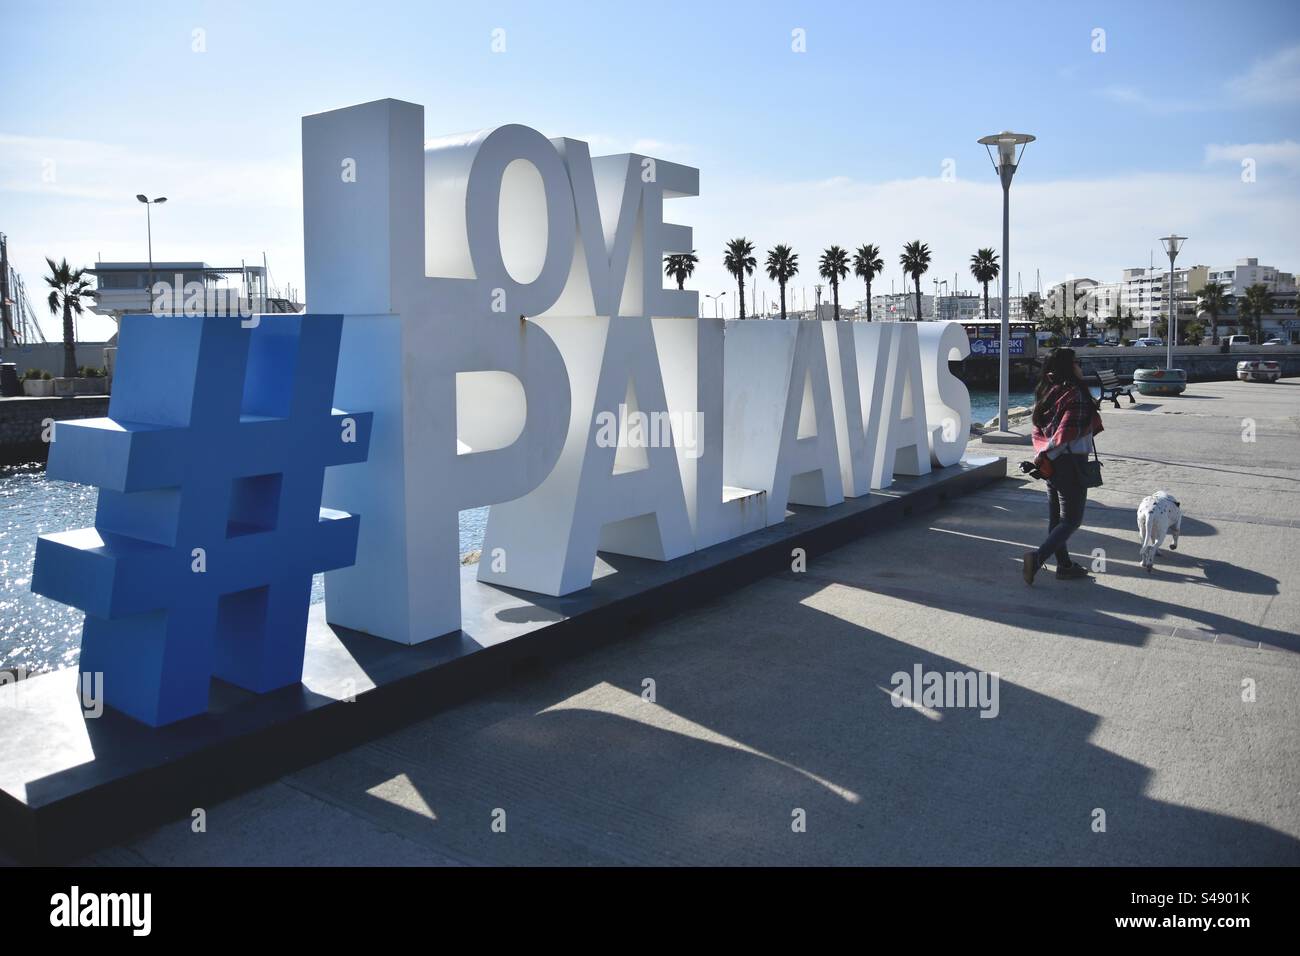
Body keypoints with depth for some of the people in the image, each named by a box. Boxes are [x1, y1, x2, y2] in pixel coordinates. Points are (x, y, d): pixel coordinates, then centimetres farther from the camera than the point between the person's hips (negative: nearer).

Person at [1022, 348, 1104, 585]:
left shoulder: (1046, 394, 10)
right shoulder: (1075, 393, -15)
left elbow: (1038, 430, 7)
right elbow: (1067, 432, -22)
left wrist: (1042, 452, -4)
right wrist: (1046, 454, -15)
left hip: (1051, 465, 8)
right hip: (1070, 464, -8)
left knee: (1056, 518, 14)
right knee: (1071, 520, -1)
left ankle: (1064, 565, 24)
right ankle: (1038, 557, -15)